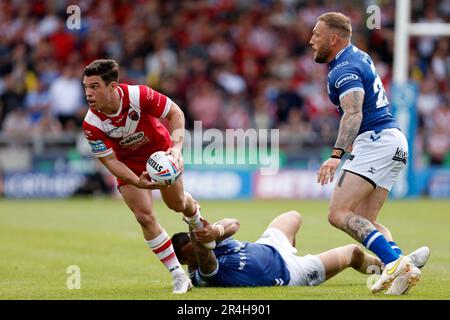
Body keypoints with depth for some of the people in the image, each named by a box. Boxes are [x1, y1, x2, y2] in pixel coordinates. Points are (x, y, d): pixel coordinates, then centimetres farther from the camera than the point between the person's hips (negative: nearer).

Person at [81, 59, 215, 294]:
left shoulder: (139, 96, -35)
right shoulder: (91, 124, -30)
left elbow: (175, 113, -22)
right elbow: (109, 161, -23)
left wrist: (176, 147, -37)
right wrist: (137, 181, -38)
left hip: (161, 151, 0)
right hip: (129, 164, 0)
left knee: (177, 204, 15)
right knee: (145, 217, -13)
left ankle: (198, 223, 56)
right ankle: (178, 276, -1)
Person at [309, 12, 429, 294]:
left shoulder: (344, 71, -14)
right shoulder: (359, 56, 17)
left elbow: (354, 114, -30)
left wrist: (336, 155, -42)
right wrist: (352, 142, 44)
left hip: (376, 141, -10)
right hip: (395, 143, 10)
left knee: (339, 214, -17)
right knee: (364, 222, 7)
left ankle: (394, 262, -30)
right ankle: (405, 268, -12)